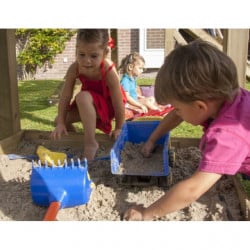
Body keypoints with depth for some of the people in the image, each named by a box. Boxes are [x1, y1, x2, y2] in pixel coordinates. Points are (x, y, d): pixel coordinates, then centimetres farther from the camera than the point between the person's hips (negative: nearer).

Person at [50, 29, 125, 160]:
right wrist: (60, 123, -21)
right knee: (60, 119, -1)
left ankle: (91, 143, -27)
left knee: (83, 96, -36)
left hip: (107, 106, -6)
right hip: (88, 105, 6)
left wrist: (118, 129, -18)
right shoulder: (75, 68, -23)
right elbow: (65, 97, -19)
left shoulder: (109, 71, -35)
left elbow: (118, 104, -26)